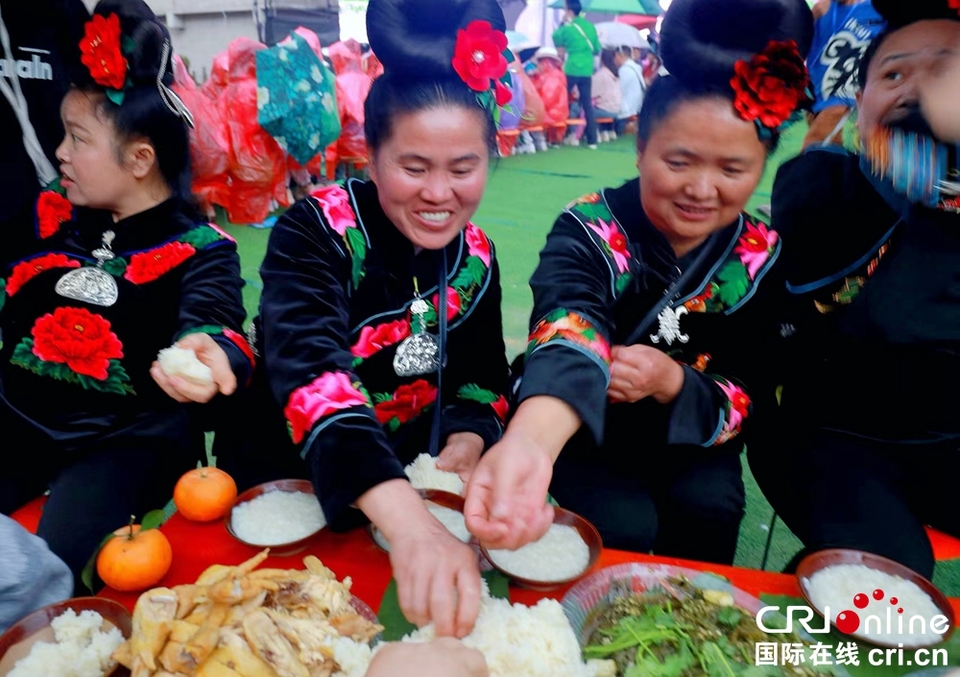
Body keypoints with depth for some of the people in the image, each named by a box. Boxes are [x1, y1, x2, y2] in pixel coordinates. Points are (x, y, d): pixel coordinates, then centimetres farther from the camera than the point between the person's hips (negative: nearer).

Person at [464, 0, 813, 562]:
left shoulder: (764, 259, -8)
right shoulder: (588, 230, -20)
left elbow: (757, 400, -8)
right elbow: (569, 335, -42)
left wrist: (672, 382, -30)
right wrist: (530, 442, -64)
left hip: (689, 445, 3)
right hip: (582, 437, -2)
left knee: (708, 509, -24)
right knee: (623, 527, -26)